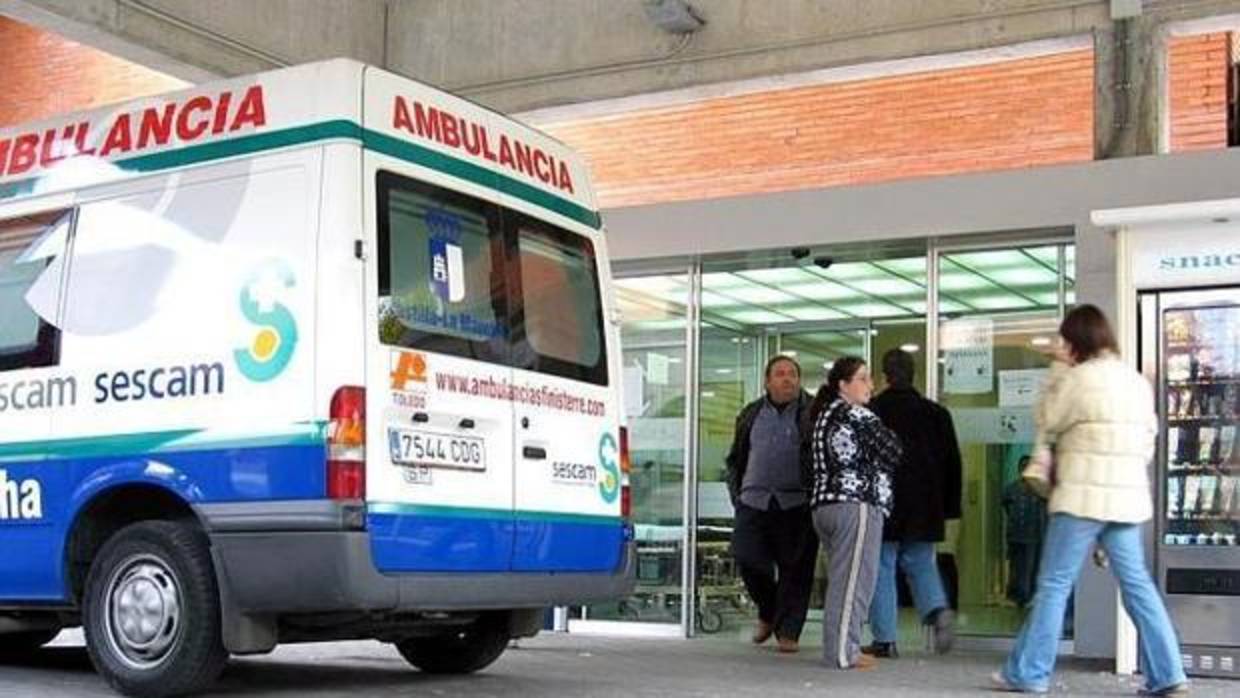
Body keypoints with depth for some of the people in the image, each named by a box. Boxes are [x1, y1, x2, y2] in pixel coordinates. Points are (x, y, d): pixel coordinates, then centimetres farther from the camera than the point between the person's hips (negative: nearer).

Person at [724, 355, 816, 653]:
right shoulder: (750, 415, 15)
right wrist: (736, 492, 14)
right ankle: (768, 613, 22)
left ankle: (788, 631, 8)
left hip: (797, 503, -3)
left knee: (795, 568, -3)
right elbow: (736, 458, 23)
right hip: (754, 501, 3)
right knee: (747, 559, -5)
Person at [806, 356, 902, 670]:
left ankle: (836, 648, 15)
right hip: (857, 503, -9)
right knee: (854, 580, -7)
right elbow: (892, 452, -7)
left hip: (823, 503, 9)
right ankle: (843, 652, -7)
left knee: (839, 580, 14)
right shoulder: (856, 415, -8)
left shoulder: (821, 416, 18)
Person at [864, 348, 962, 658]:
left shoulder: (871, 412, -6)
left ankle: (885, 640, 2)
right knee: (920, 563, 16)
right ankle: (938, 610, -10)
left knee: (882, 568, 3)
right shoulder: (935, 413, 6)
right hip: (924, 506, 3)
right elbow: (952, 461, 8)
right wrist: (950, 505, 13)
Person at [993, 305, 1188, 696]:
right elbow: (1148, 438, 17)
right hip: (1129, 497, 7)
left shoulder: (1080, 377, -10)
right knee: (1136, 583, 9)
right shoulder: (1137, 381, 13)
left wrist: (1057, 370, 6)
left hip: (1083, 495, -7)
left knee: (1054, 585, -1)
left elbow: (1046, 424, 2)